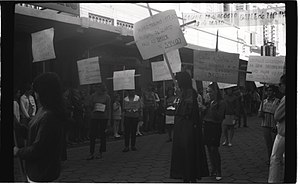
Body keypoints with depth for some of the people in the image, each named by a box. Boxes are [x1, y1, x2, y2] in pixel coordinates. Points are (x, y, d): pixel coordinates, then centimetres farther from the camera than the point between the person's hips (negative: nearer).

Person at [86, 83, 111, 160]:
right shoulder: (93, 96, 7)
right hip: (94, 117, 2)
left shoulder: (106, 97, 0)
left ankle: (100, 153, 14)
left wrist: (109, 119, -4)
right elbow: (90, 106, 11)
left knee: (103, 135, 4)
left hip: (104, 117, -2)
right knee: (92, 135, -1)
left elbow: (109, 108, 0)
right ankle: (91, 153, 3)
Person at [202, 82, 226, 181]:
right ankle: (213, 169, 20)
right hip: (206, 126, 7)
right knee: (209, 149, 9)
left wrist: (212, 108, -23)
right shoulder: (208, 102, 10)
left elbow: (219, 117, -16)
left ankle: (218, 172, 0)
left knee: (214, 149, -9)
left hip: (215, 127, -7)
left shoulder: (221, 103, -8)